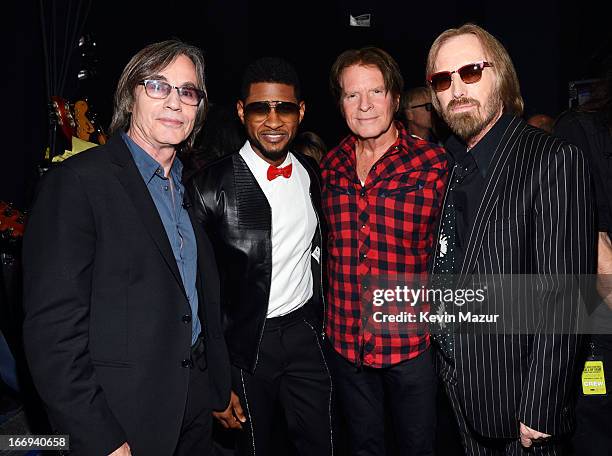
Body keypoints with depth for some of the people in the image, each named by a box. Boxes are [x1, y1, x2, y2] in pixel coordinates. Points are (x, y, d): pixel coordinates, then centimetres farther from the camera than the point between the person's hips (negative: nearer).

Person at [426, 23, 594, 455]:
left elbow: (561, 299, -19)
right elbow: (444, 270, 7)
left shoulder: (553, 160, -16)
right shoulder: (448, 164, 5)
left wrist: (540, 409, -18)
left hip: (517, 393, -6)